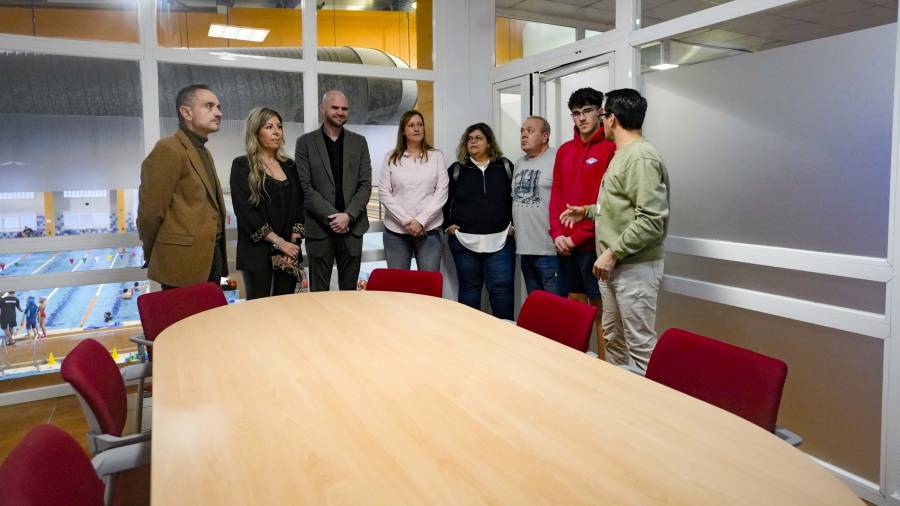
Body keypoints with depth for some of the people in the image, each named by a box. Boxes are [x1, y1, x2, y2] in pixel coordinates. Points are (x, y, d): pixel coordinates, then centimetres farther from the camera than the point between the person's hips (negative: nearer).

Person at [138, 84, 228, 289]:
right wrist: (154, 258, 0)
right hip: (183, 264, -8)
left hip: (211, 258, 8)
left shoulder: (204, 153, 17)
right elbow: (150, 212, -12)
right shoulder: (169, 150, -12)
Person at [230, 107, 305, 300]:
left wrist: (294, 240, -4)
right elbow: (244, 210, -9)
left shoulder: (289, 166, 14)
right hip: (257, 252, -4)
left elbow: (299, 205, 11)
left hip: (289, 251, 4)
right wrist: (278, 242, -14)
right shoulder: (242, 165, 0)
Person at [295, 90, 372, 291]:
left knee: (349, 290, 8)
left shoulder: (359, 142, 10)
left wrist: (348, 216, -10)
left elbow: (365, 185, 3)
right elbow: (305, 187, -4)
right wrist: (333, 217, -12)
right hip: (319, 228, -2)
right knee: (319, 292, 4)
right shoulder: (306, 142, 3)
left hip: (352, 227, 2)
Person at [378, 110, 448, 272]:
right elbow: (384, 193, 1)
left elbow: (441, 193, 0)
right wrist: (406, 221, -10)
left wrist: (421, 221, -11)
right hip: (396, 231, 1)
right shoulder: (391, 157, 7)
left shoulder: (436, 156, 7)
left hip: (429, 230, 0)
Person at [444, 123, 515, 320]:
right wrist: (447, 224, 5)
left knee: (501, 289, -2)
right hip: (464, 241, 1)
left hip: (500, 241, -1)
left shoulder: (505, 167, 6)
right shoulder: (456, 169, 6)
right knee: (469, 288, 9)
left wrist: (514, 223, 4)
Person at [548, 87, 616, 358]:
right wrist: (557, 234, 0)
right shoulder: (564, 150, 13)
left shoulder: (611, 148, -7)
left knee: (600, 310, 1)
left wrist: (578, 236, -13)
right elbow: (556, 195, 13)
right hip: (565, 244, 6)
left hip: (594, 244, -6)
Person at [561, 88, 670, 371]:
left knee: (640, 343, -3)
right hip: (614, 265, 10)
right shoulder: (622, 155, 15)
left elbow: (651, 220, -23)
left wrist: (613, 253, -20)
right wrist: (588, 211, 20)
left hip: (635, 266, -10)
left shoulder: (641, 157, -16)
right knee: (613, 337, 18)